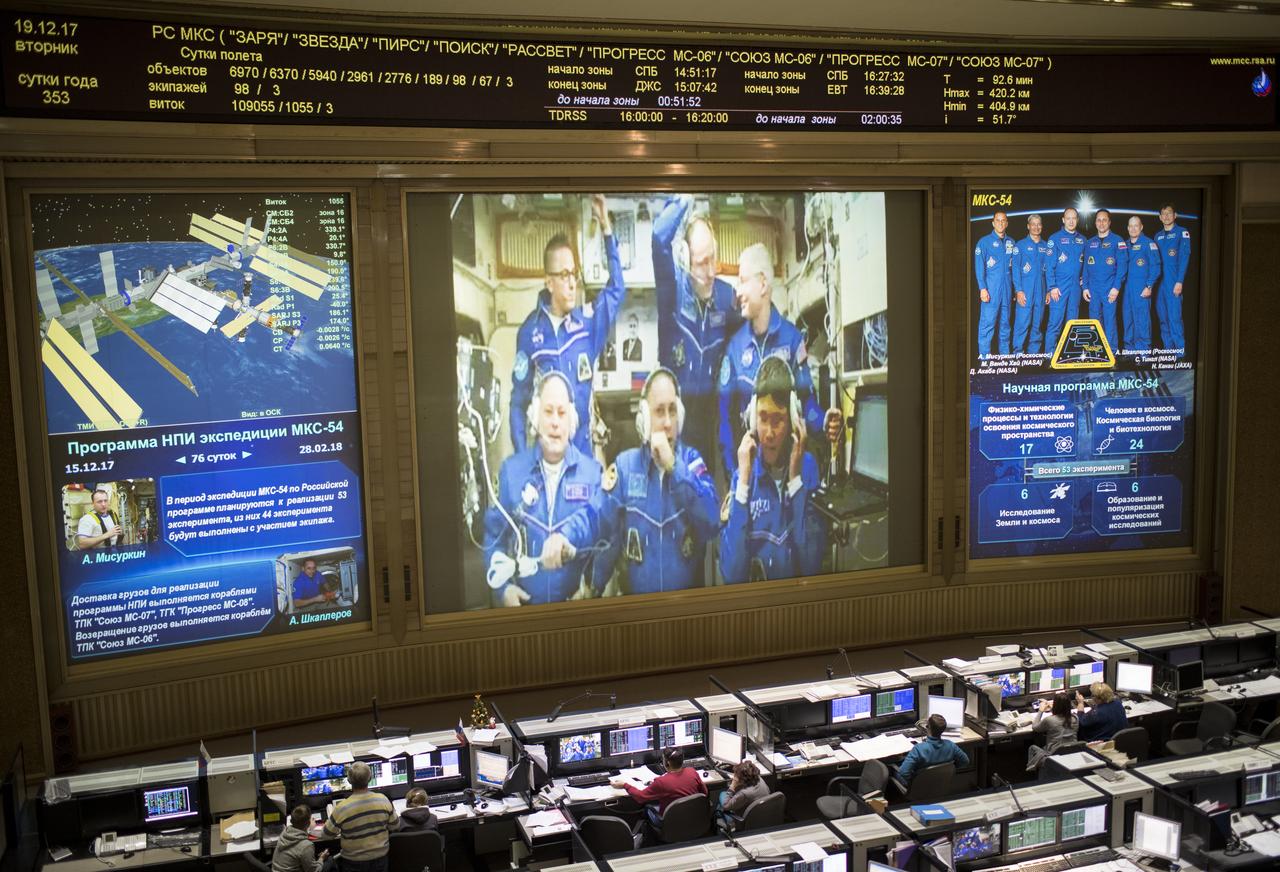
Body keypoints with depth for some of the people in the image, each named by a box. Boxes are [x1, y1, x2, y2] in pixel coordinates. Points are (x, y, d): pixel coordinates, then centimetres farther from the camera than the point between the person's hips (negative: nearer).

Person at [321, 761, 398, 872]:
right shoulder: (383, 800, -16)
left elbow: (327, 834, -9)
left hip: (354, 862, -2)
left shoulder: (342, 808, -24)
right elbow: (395, 825, -1)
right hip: (380, 857, 2)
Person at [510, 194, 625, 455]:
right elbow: (518, 399, 1)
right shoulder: (530, 331, -5)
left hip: (583, 443, 2)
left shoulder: (587, 319, 1)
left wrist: (606, 227, -6)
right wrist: (521, 455, -4)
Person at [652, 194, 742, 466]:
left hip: (709, 401, 4)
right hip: (675, 400, -4)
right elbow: (660, 239, -26)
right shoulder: (675, 285, -10)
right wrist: (683, 201, -24)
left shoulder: (726, 294, 1)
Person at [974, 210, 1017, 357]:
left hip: (1007, 288, 5)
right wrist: (983, 288, -14)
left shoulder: (1011, 243, 13)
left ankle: (1005, 353, 16)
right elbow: (979, 267, -6)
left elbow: (1014, 266, 15)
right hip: (991, 288, -5)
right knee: (988, 322, -9)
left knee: (1005, 322, 10)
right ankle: (984, 355, -7)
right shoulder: (984, 242, -1)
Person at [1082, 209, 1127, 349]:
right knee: (1094, 320, 6)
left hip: (1109, 288, -4)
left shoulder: (1117, 241, 0)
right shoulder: (1090, 243, 13)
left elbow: (1122, 265, -6)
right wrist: (1085, 287, 5)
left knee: (1109, 320, -6)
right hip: (1093, 289, 4)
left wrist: (1116, 287, -14)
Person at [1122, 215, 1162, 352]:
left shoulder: (1148, 243, -4)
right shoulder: (1126, 245, 15)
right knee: (1128, 318, 10)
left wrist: (1149, 287, -15)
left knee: (1141, 318, -8)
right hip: (1128, 287, 6)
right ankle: (1129, 348, 18)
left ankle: (1144, 349, -4)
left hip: (1142, 288, -6)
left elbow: (1155, 267, -9)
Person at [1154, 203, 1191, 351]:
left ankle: (1180, 351, -9)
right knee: (1162, 317, 7)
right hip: (1159, 282, 6)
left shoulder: (1182, 233, -1)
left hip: (1173, 282, -6)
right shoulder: (1158, 235, 16)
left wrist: (1179, 281, -16)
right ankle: (1168, 349, 13)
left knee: (1174, 317, -11)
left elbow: (1184, 258, -8)